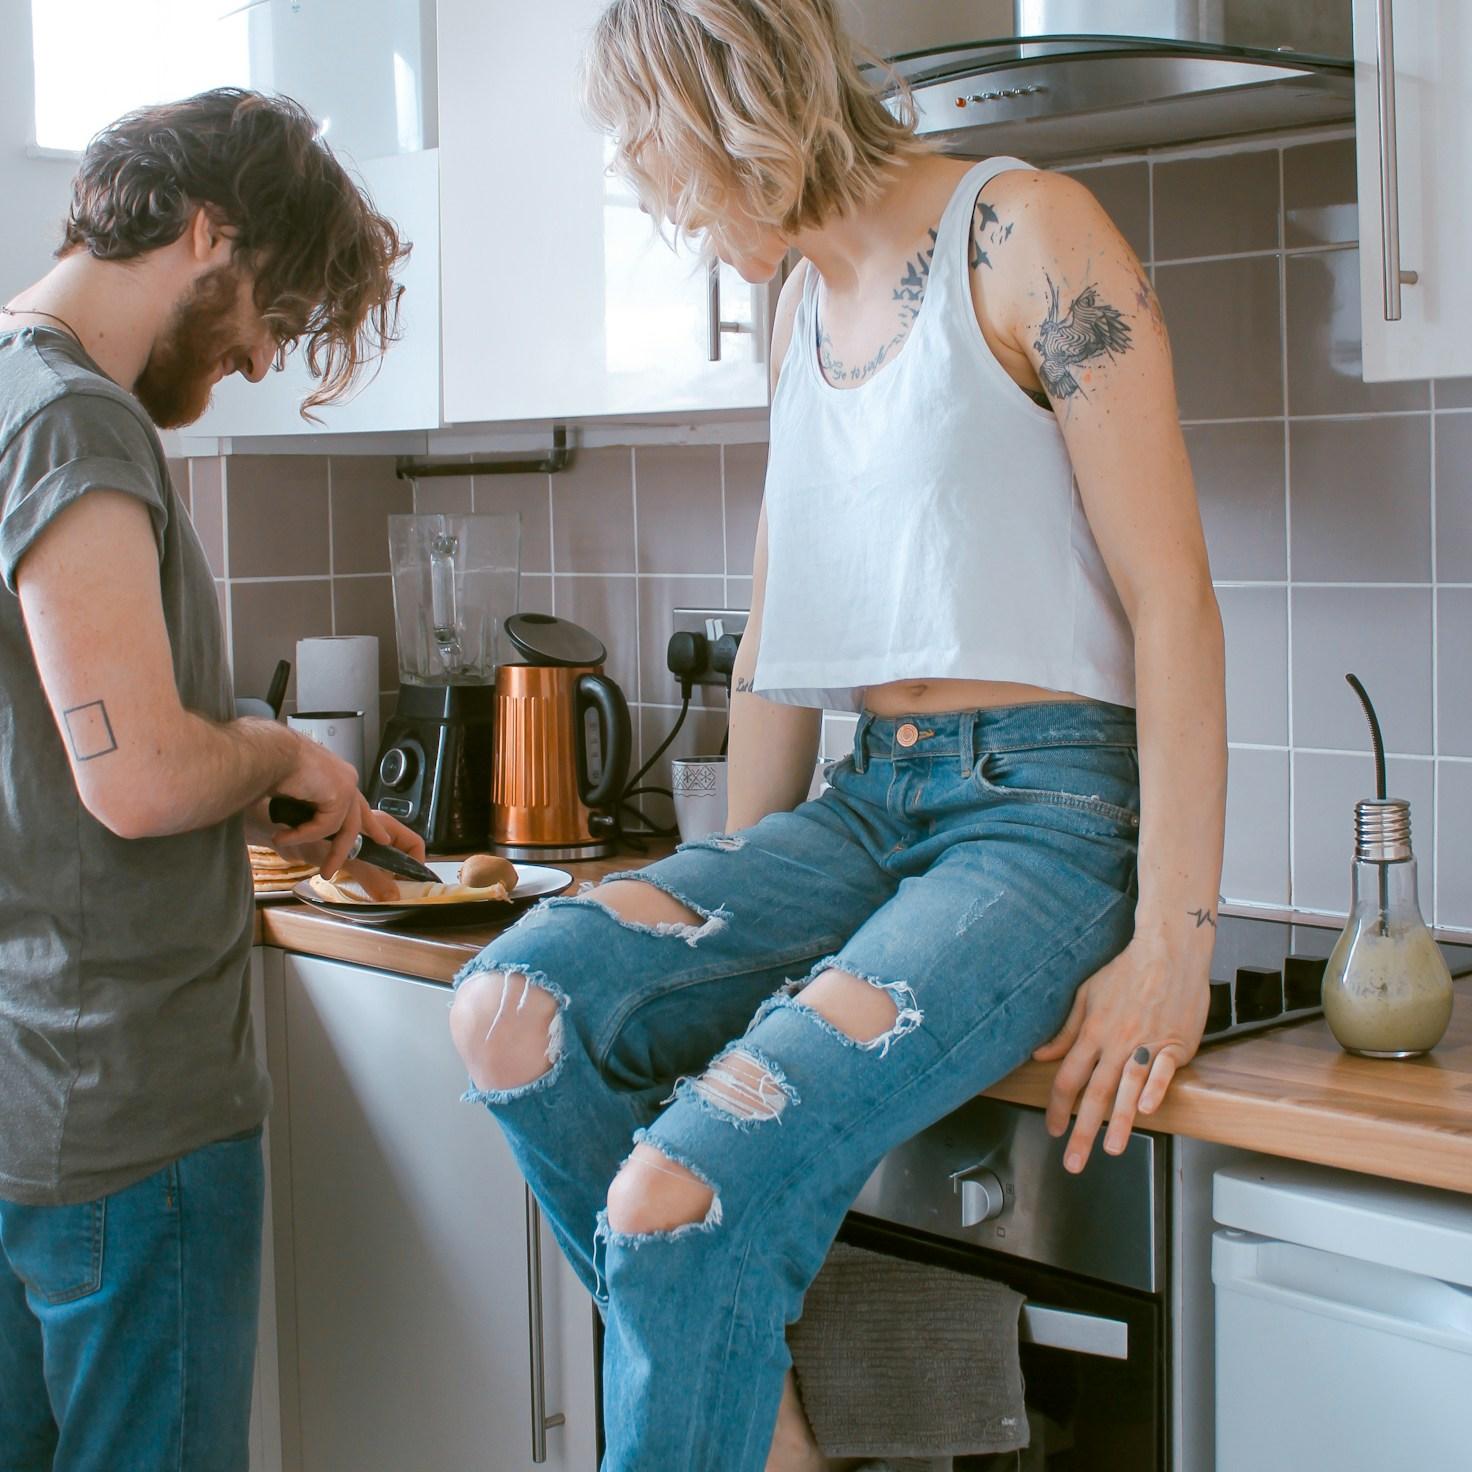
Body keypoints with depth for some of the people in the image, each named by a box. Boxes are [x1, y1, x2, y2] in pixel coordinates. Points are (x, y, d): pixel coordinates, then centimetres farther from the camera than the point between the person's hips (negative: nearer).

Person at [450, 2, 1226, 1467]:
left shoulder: (1023, 235, -7)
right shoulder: (801, 306, 16)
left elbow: (1171, 599, -11)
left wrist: (1174, 945, -16)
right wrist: (724, 910, 17)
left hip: (1050, 808, -7)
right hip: (871, 801, 7)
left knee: (688, 1193, -27)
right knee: (516, 1006, -18)